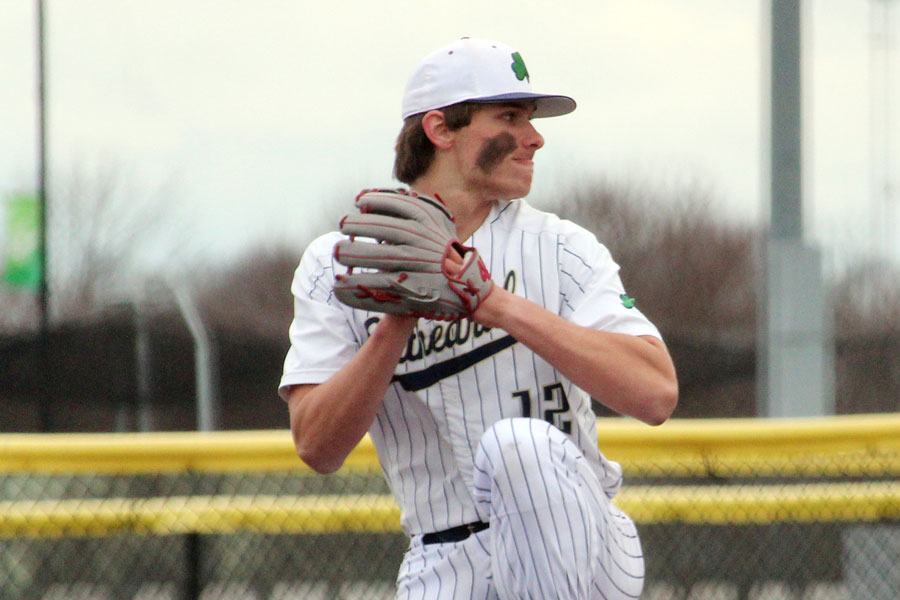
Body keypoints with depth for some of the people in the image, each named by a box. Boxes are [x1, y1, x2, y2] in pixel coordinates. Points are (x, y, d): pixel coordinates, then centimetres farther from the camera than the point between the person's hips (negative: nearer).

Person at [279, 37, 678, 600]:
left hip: (581, 555, -1)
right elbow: (317, 448, -8)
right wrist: (397, 322, -22)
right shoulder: (336, 266, 3)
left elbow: (656, 394, -18)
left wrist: (497, 303, -24)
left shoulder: (560, 248, -1)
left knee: (518, 443, -30)